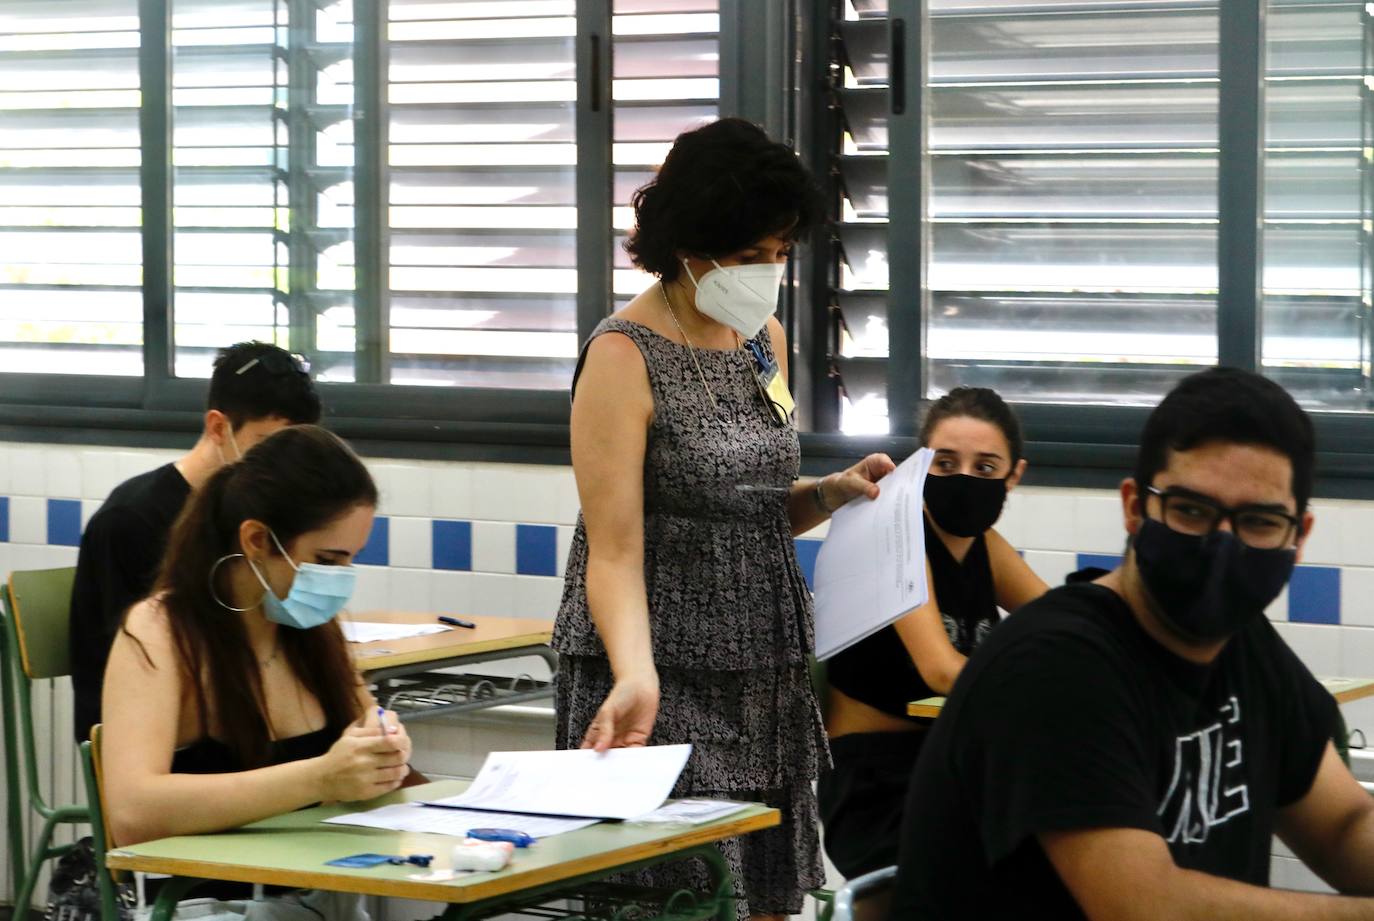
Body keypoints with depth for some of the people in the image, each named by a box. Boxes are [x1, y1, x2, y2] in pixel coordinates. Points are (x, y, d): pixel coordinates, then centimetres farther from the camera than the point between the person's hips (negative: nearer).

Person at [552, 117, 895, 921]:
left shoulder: (765, 340, 10)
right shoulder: (625, 357, -13)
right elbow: (615, 552, -18)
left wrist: (833, 492, 1)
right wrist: (635, 675, -33)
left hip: (764, 675, 7)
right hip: (667, 682, -7)